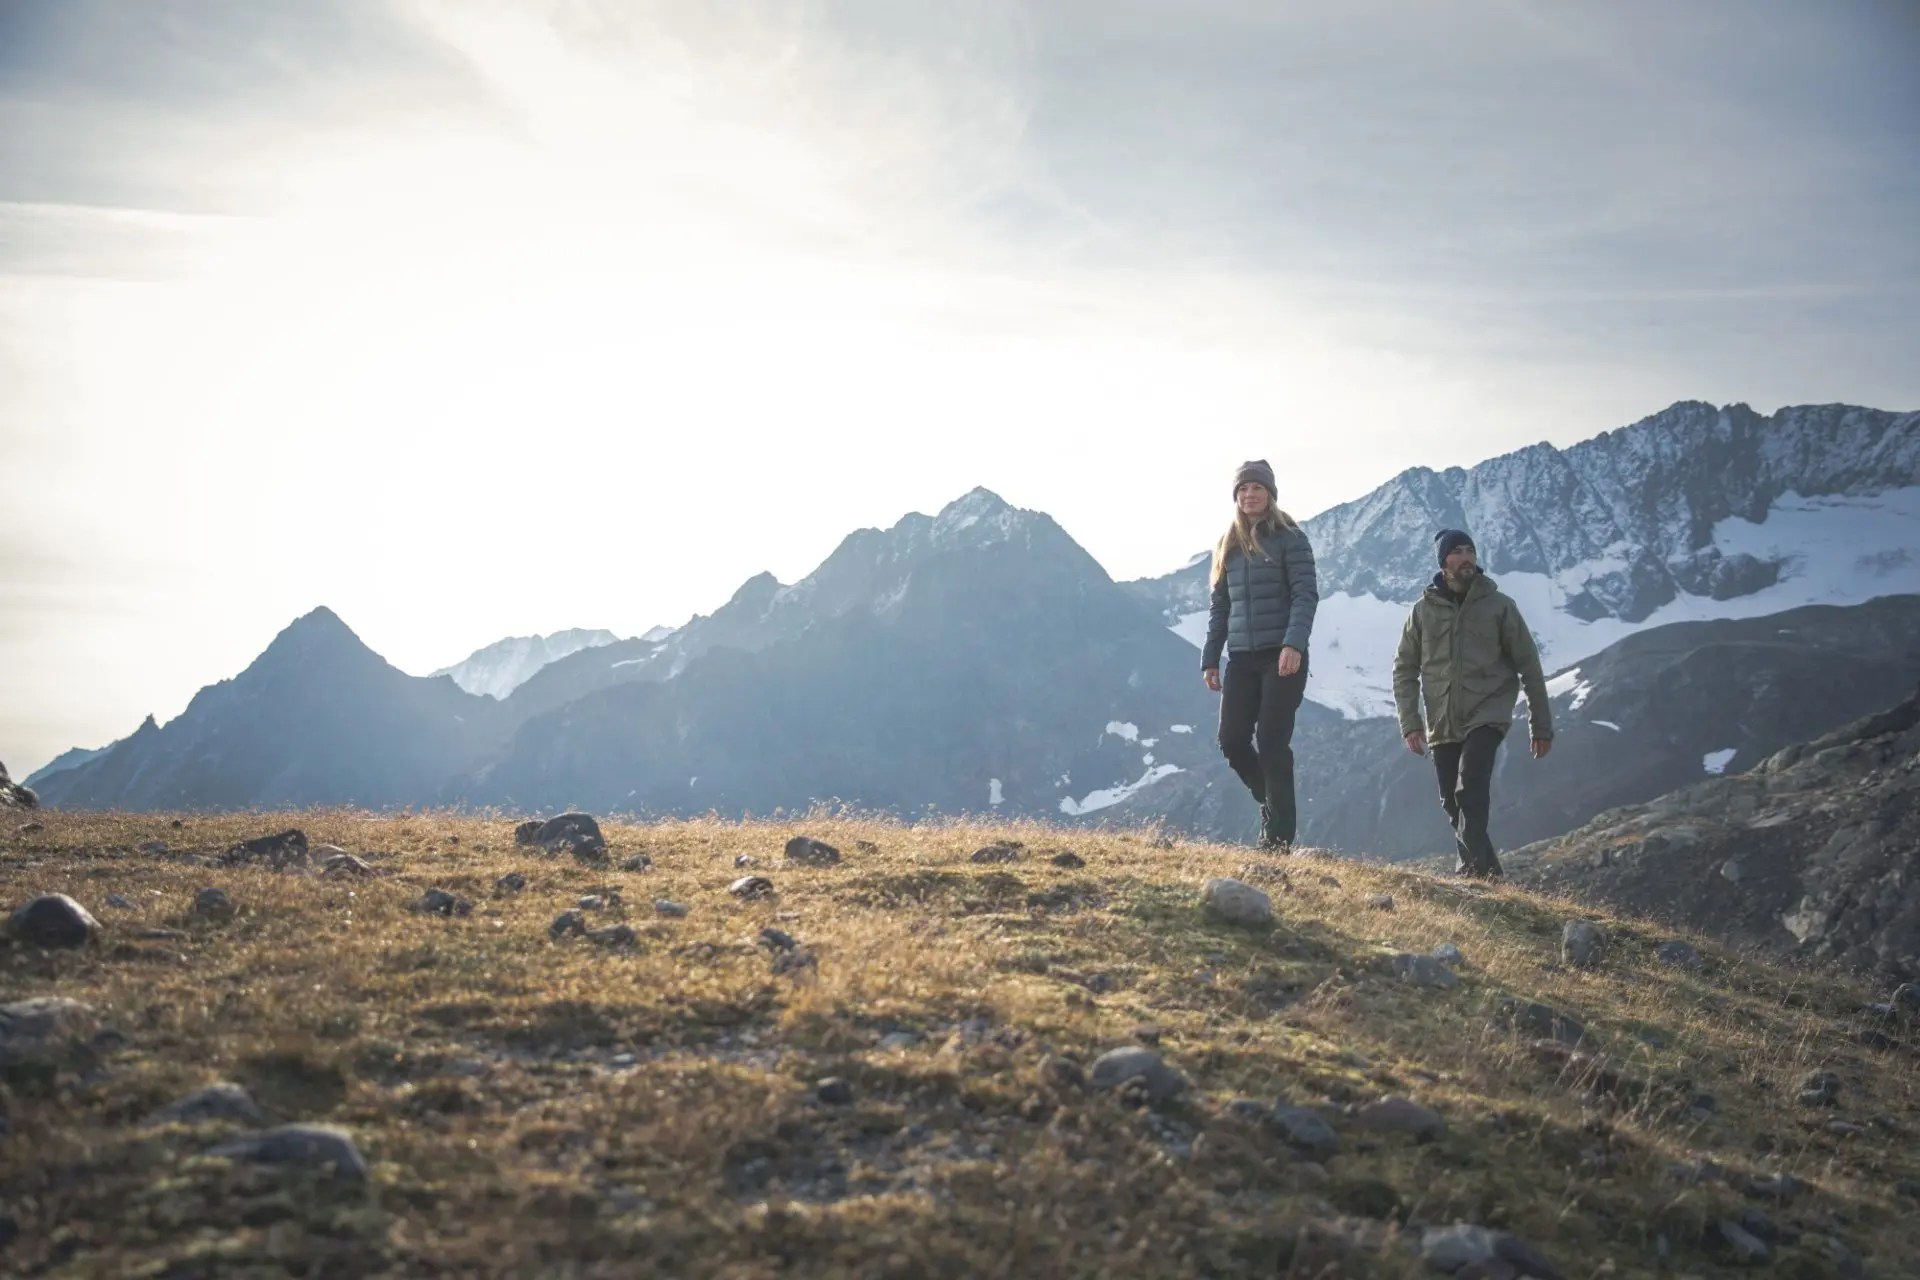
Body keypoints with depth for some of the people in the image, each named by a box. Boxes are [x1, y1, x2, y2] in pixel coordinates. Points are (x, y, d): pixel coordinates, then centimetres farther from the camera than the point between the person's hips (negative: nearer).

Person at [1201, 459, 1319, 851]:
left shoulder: (1289, 538, -2)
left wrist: (1294, 644, -24)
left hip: (1283, 656, -5)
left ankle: (1279, 836, 0)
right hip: (1242, 658, 5)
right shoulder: (1229, 544, 14)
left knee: (1271, 744, -8)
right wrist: (1210, 659, 12)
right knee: (1232, 740, -2)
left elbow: (1306, 594, -10)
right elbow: (1220, 606, 17)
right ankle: (1272, 801, 22)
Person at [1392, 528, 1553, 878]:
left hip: (1486, 716, -3)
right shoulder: (1424, 609, 6)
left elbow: (1529, 666, 4)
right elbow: (1404, 669, 10)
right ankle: (1485, 870, 19)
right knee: (1453, 804, 5)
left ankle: (1473, 868, -26)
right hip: (1441, 724, 3)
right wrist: (1410, 723, 0)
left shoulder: (1498, 606, 1)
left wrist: (1542, 727, 4)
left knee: (1471, 787, -24)